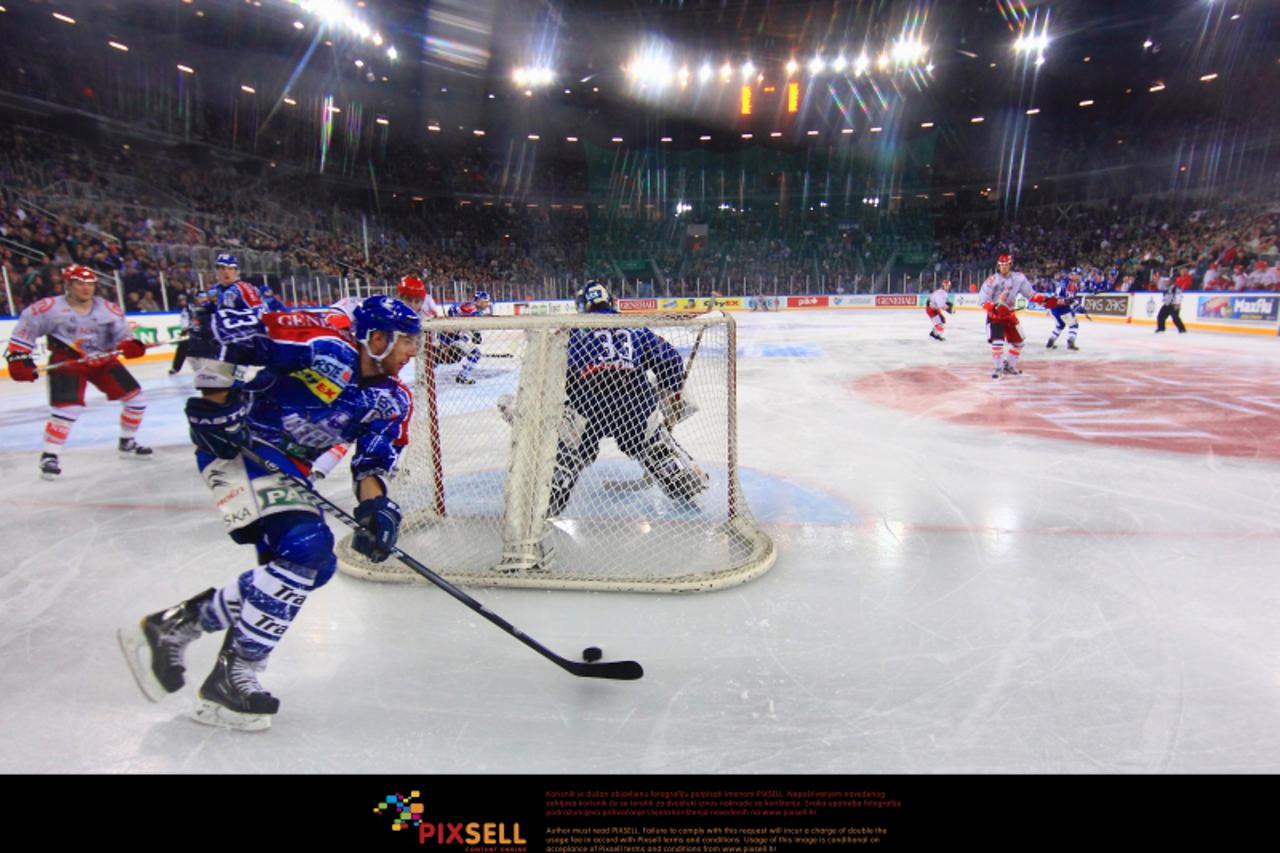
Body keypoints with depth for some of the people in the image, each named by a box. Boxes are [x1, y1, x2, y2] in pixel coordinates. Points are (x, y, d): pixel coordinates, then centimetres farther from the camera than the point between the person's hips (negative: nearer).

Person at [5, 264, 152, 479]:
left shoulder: (109, 309, -4)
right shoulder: (50, 308, -12)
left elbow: (121, 334, 3)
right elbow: (25, 327, -2)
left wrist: (130, 344, -20)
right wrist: (19, 357, -5)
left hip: (103, 360, 4)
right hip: (66, 361, -4)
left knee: (136, 397, 0)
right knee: (68, 407, -20)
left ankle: (127, 443, 20)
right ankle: (49, 456, -3)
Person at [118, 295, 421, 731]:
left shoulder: (392, 401, 0)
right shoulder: (323, 346, -21)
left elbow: (374, 460, -3)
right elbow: (225, 331, -19)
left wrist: (375, 506, -21)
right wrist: (216, 403, -21)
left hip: (286, 467, 9)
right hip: (236, 445, -8)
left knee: (315, 566, 4)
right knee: (304, 547, -22)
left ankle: (173, 625, 16)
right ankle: (232, 675, -7)